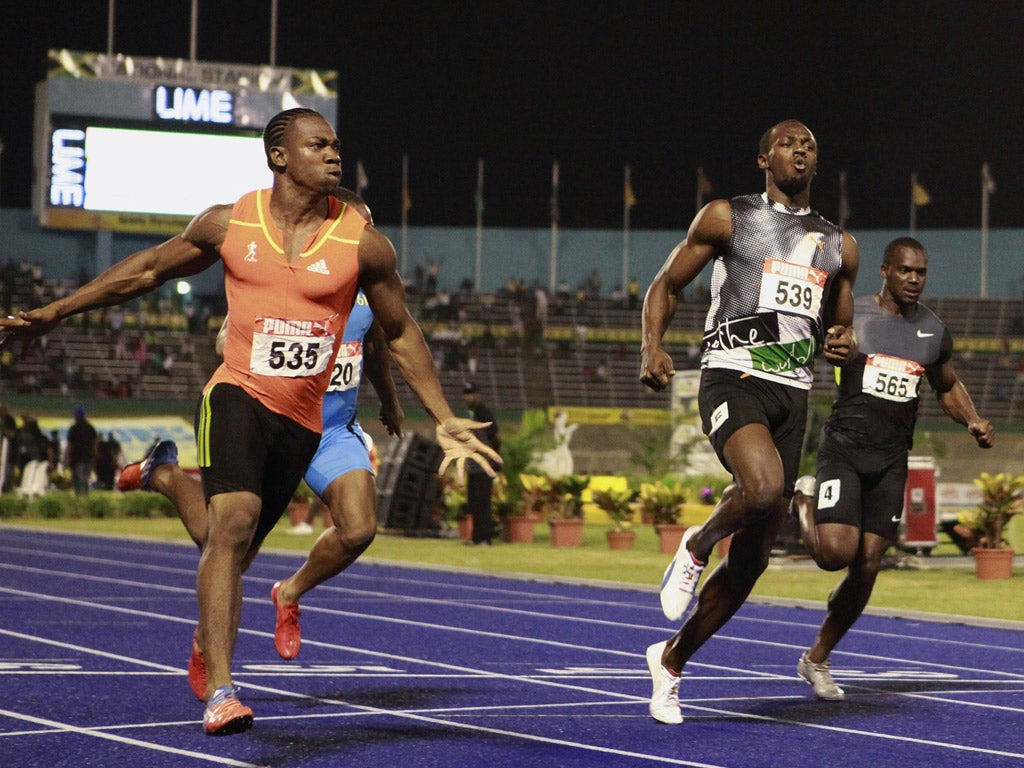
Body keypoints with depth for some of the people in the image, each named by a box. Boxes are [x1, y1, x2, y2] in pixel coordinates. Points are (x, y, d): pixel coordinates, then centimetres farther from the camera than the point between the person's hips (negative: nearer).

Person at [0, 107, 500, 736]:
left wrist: (445, 421, 9)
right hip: (238, 395, -2)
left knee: (238, 552, 8)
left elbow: (401, 334, 11)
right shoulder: (228, 225, 1)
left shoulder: (363, 243, -1)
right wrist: (53, 313, 17)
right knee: (234, 521, -24)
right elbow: (147, 270, 15)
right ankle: (220, 690, -30)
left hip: (302, 420, 2)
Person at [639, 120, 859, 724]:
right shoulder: (726, 218, 6)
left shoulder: (839, 246, 17)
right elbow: (666, 285, 9)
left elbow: (840, 327, 27)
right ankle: (696, 547, -2)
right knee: (763, 487, -35)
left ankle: (671, 659, 23)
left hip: (793, 395, 5)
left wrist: (845, 346, 1)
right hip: (733, 379, -5)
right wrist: (653, 346, -10)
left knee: (753, 559, 5)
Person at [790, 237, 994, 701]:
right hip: (844, 448, -4)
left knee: (867, 567, 0)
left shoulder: (934, 332, 8)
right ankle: (804, 503, 17)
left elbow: (949, 388, 23)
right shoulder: (850, 315, -5)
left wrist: (973, 423, 5)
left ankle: (817, 659, 17)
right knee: (836, 553, -19)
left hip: (891, 459, 4)